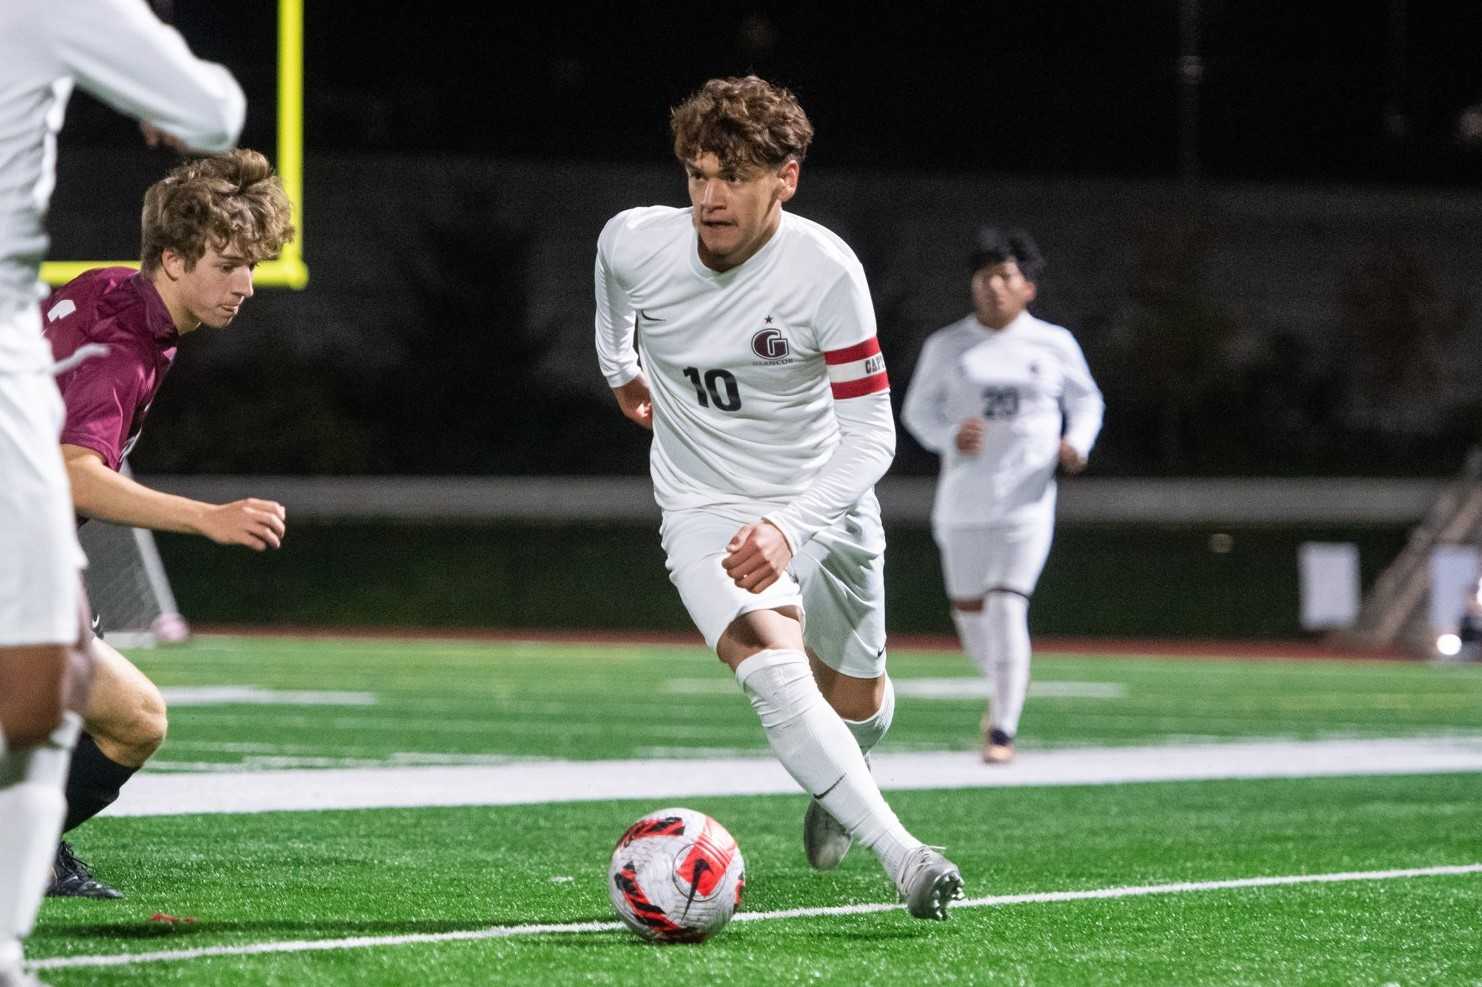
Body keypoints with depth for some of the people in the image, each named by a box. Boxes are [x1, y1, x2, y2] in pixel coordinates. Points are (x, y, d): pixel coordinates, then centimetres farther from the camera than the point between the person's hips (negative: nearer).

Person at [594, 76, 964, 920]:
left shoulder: (826, 271, -25)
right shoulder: (635, 243, -17)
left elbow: (871, 435, -24)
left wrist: (792, 529, -38)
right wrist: (621, 366, 28)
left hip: (824, 504, 1)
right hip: (707, 509, -1)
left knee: (856, 700, 18)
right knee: (774, 668, -28)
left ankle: (838, 786, 55)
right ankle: (902, 855, -35)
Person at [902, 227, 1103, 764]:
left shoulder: (1054, 344, 2)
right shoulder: (946, 346, 3)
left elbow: (1086, 402, 14)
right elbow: (919, 410, 9)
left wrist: (1076, 443, -6)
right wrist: (949, 437, -12)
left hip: (1026, 501, -2)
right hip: (963, 500, 2)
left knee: (1008, 609, -13)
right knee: (969, 610, 12)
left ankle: (1003, 729, -7)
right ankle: (1005, 683, 42)